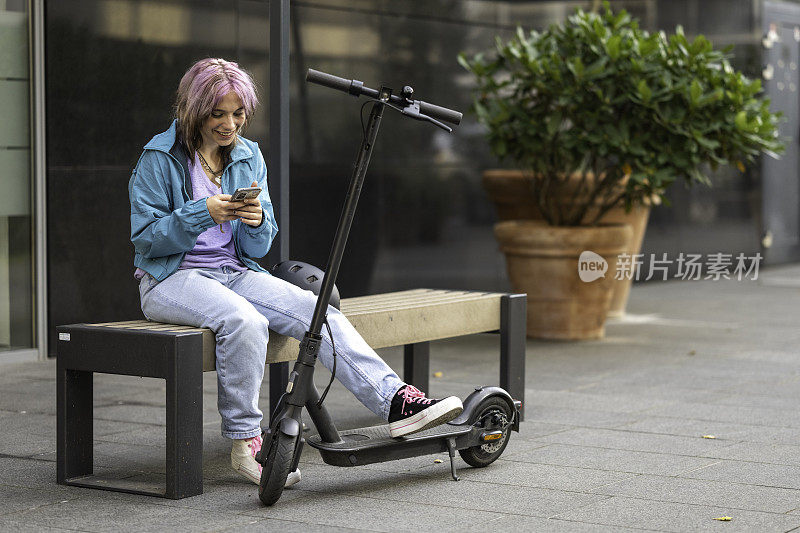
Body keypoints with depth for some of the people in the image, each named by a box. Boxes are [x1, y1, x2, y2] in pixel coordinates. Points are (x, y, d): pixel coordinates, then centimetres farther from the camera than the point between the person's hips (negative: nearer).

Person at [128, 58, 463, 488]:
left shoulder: (248, 157, 10)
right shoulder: (159, 157, -5)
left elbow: (258, 249, 9)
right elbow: (144, 237, -9)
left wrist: (257, 222, -16)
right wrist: (204, 213, -22)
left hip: (235, 272, 5)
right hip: (173, 278, -5)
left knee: (318, 311, -20)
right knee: (244, 321, -36)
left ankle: (395, 402, -29)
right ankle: (244, 444, -24)